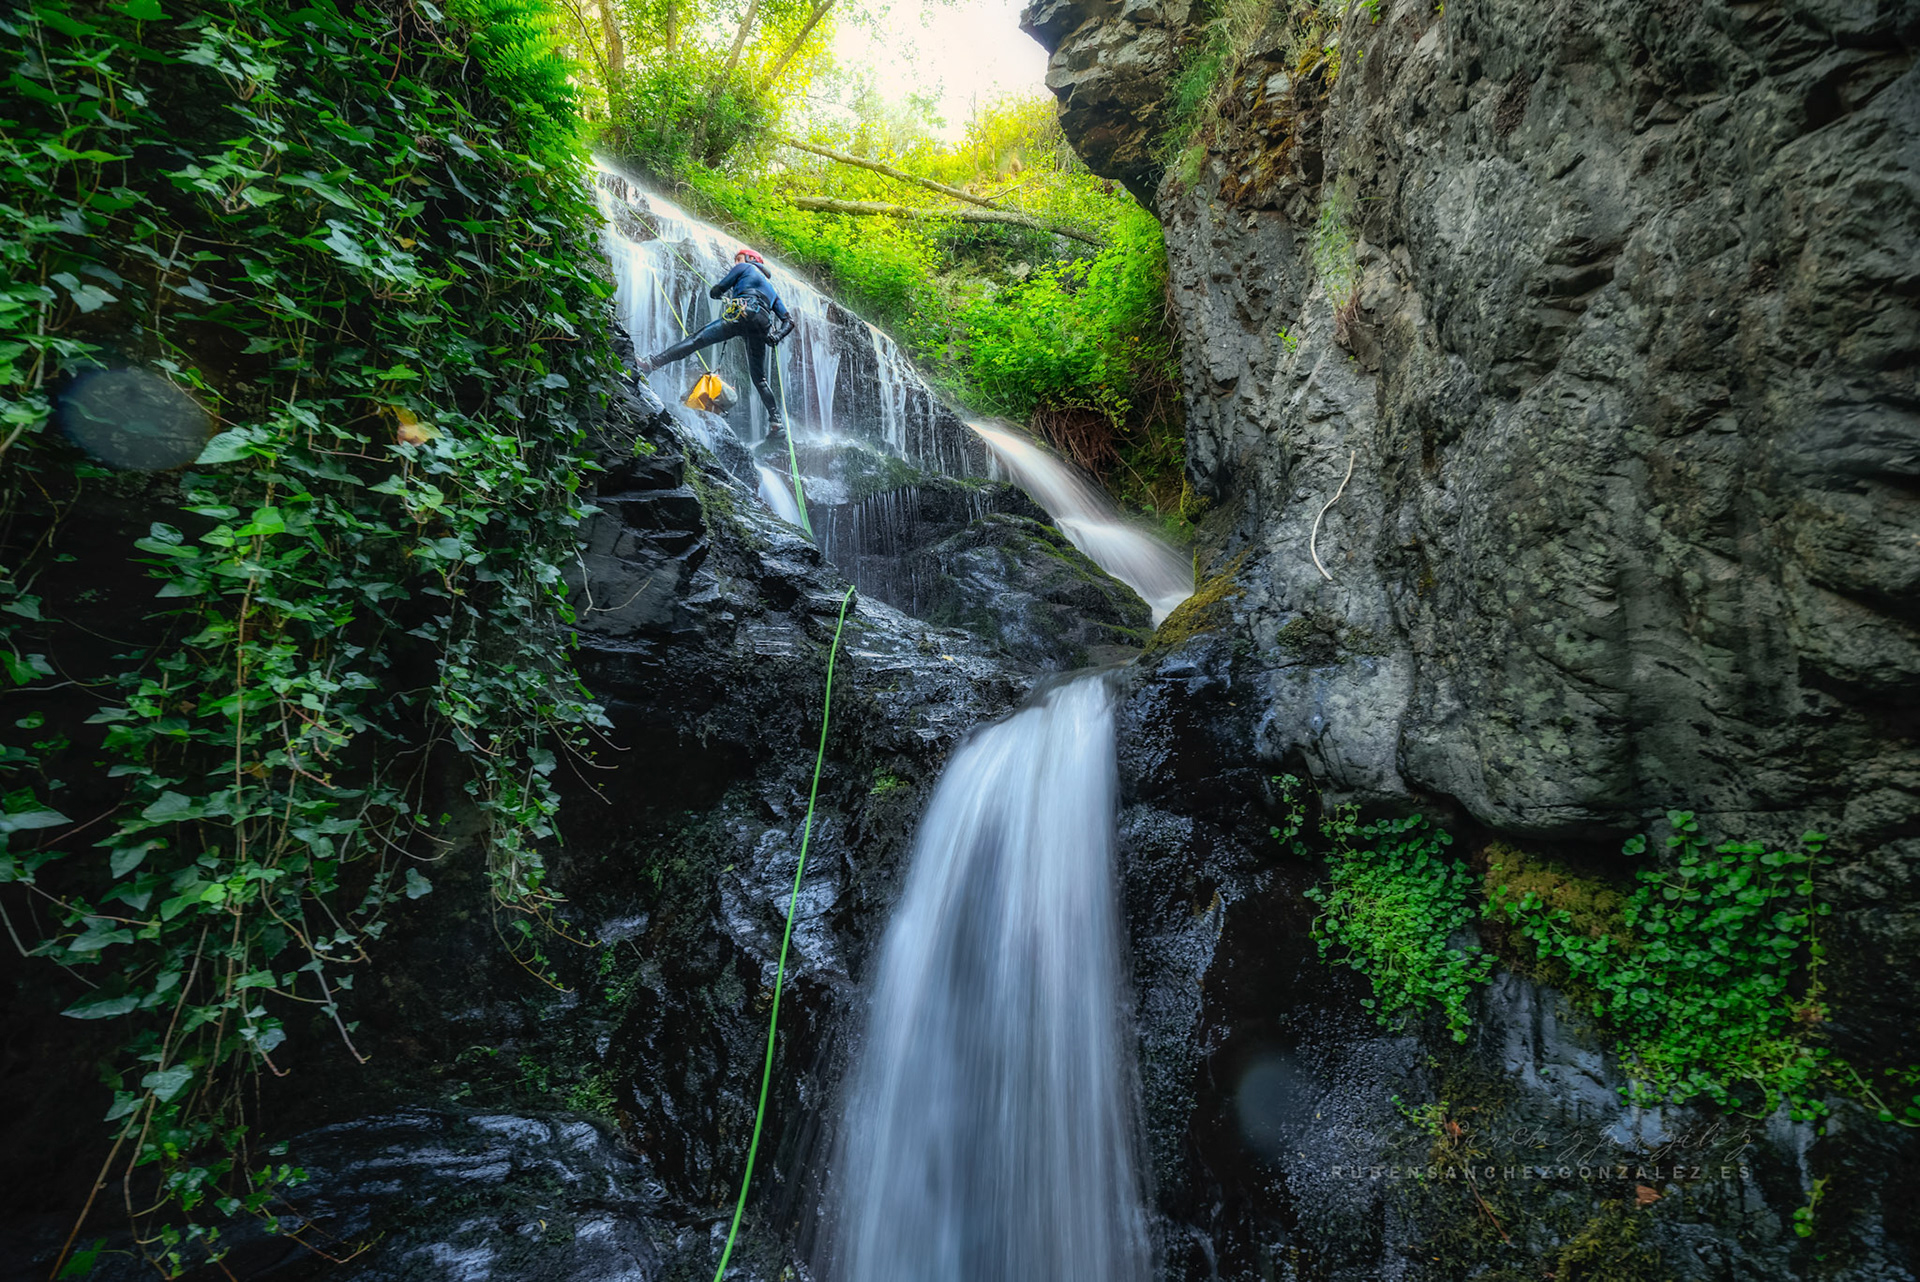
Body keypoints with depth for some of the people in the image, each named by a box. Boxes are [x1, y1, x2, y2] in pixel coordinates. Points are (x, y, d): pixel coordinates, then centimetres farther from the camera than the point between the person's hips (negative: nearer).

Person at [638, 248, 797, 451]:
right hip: (762, 325, 5)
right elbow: (788, 320, 26)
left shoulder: (745, 267, 23)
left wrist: (715, 291, 40)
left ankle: (651, 364, -20)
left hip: (742, 315, -5)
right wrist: (778, 335, 10)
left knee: (696, 340, -9)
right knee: (759, 378, 11)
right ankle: (776, 426, 3)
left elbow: (715, 291, 17)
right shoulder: (771, 287, 39)